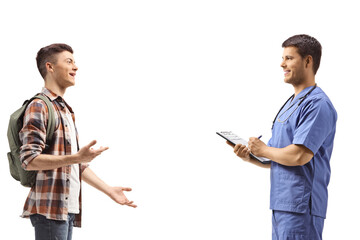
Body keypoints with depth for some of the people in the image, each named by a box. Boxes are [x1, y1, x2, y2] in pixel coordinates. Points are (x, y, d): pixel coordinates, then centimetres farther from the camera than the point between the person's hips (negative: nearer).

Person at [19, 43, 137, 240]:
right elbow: (29, 160, -16)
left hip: (68, 208, 9)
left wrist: (109, 190, 19)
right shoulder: (39, 107, -6)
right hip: (50, 208, -9)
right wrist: (75, 158, -25)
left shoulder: (66, 111, 23)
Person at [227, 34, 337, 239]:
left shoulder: (318, 104, -12)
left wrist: (264, 150, -6)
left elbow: (299, 156, -22)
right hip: (281, 205, 10)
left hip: (301, 207, -10)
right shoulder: (290, 104, 20)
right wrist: (250, 156, 5)